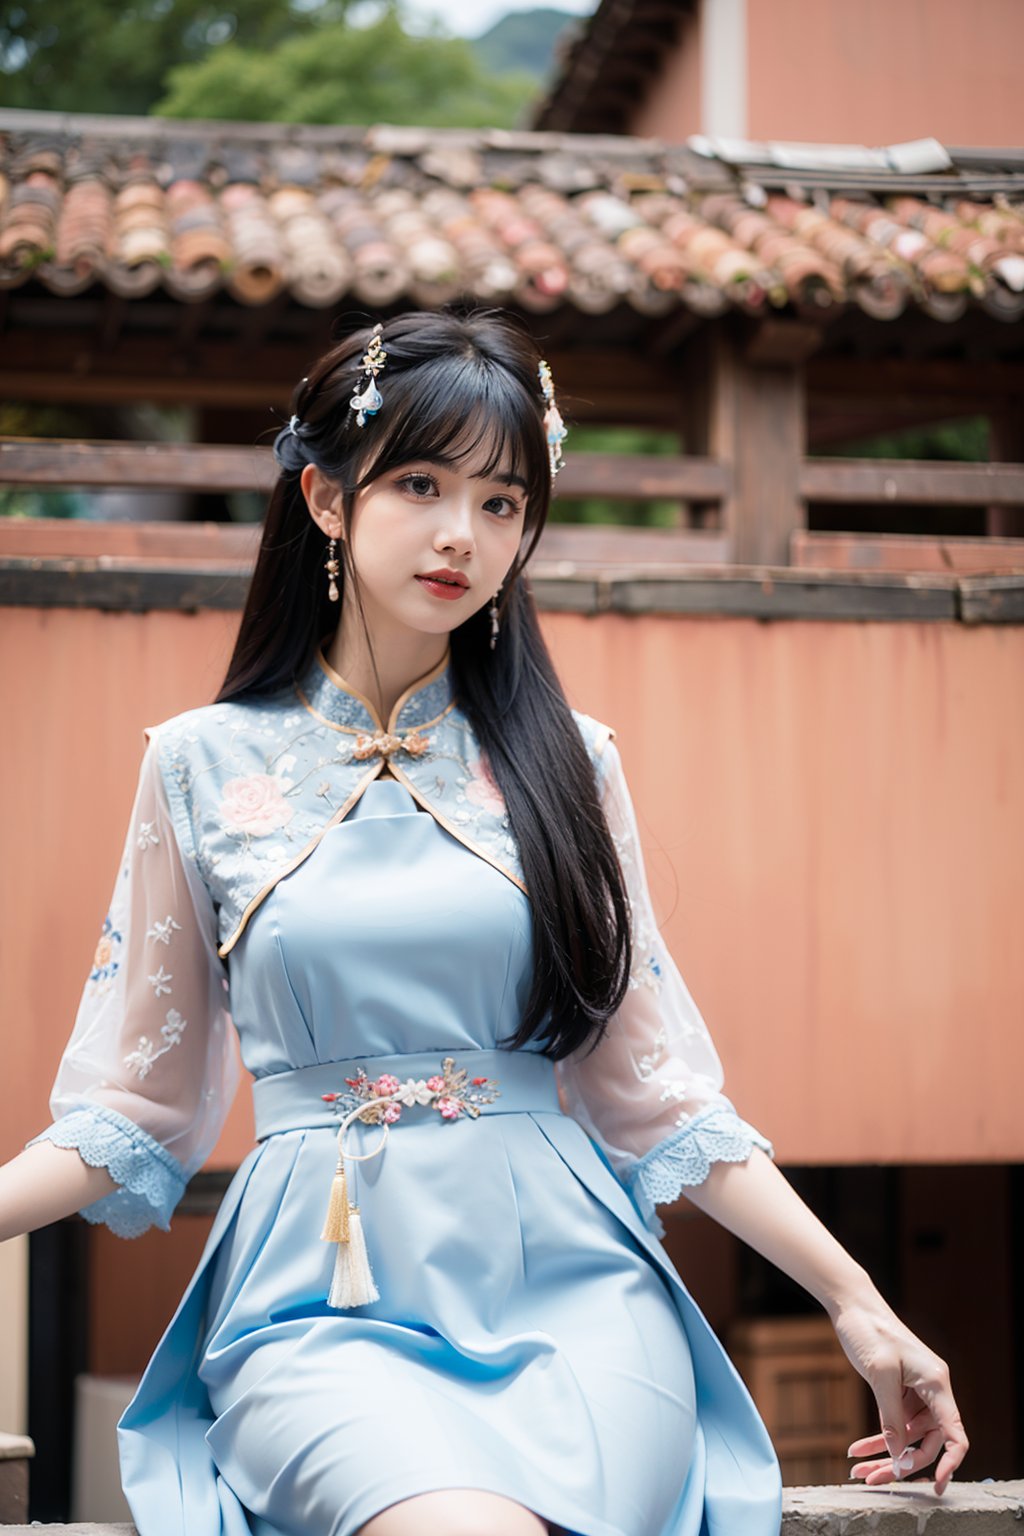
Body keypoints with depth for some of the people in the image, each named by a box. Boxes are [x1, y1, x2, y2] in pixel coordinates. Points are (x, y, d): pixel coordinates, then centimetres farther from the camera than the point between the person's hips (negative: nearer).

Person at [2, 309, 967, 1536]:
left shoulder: (564, 765, 11)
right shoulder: (204, 765, 8)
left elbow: (658, 1089, 12)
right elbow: (135, 1099, 10)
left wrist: (859, 1310, 7)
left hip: (571, 1289, 1)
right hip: (324, 1305, -1)